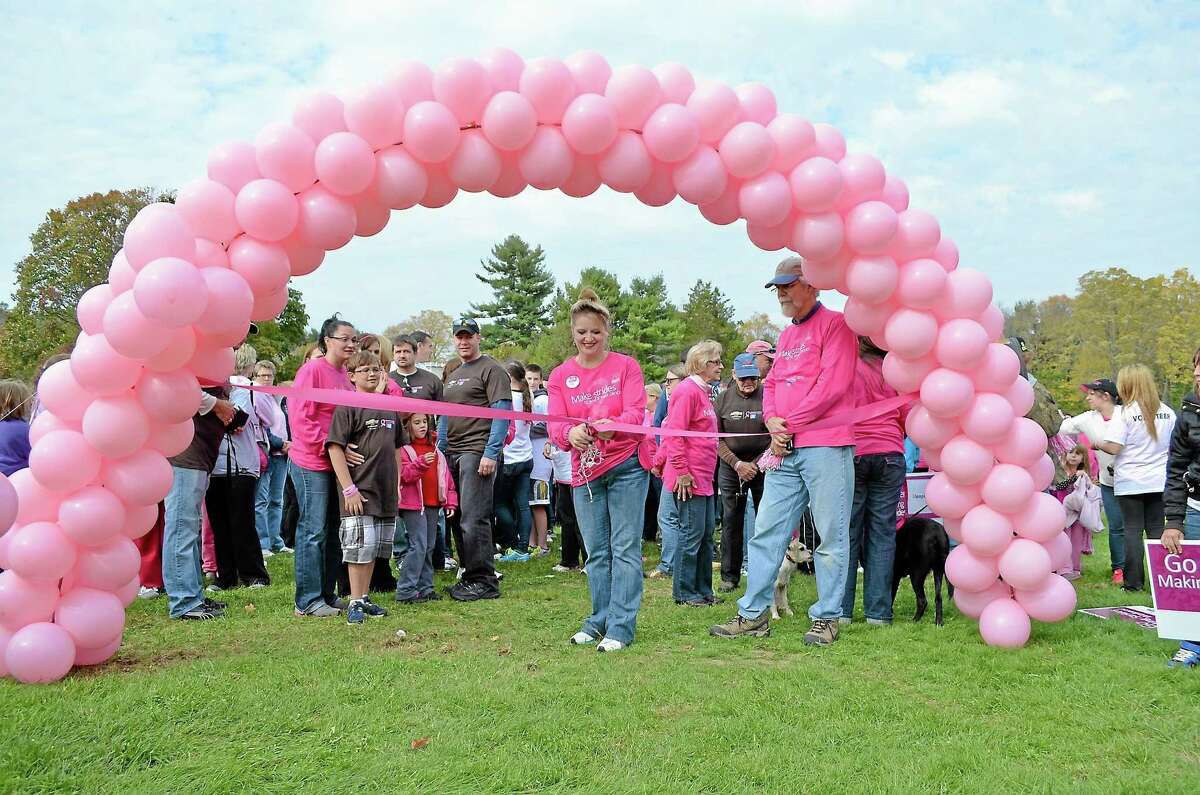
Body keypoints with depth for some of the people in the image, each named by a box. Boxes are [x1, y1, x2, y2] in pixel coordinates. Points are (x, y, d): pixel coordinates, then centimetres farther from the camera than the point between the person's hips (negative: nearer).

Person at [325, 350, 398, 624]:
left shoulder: (389, 407, 13)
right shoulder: (347, 407, -7)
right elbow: (334, 448, -13)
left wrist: (397, 483, 15)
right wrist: (348, 489, -17)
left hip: (386, 491, 7)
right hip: (360, 491, -7)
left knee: (375, 548, 13)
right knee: (359, 547, -7)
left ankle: (364, 598, 23)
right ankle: (355, 603, 3)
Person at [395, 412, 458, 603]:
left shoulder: (435, 449, 17)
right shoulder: (403, 449, -4)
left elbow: (446, 476, 18)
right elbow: (403, 475, -15)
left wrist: (450, 500, 12)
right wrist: (421, 463, -29)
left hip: (433, 505, 7)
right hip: (413, 505, -7)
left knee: (429, 546, 11)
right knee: (418, 546, -12)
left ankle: (425, 587, 19)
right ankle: (405, 591, -7)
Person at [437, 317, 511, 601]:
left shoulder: (491, 369, -3)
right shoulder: (451, 375, 22)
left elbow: (502, 413, -11)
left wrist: (491, 453, -18)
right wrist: (440, 450, 17)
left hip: (477, 451, -8)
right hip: (452, 454, 9)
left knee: (473, 519, -11)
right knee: (457, 518, 10)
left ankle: (484, 580, -4)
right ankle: (470, 576, 19)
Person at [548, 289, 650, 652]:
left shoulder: (625, 366, -2)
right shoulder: (560, 376, 4)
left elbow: (636, 413, -13)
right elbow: (555, 426, -4)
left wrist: (612, 425, -35)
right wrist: (570, 434, -29)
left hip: (627, 467, -3)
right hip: (585, 471, 3)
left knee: (625, 548, -3)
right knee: (596, 551, 11)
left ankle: (621, 626, 1)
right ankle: (599, 620, 24)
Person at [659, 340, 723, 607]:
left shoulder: (704, 392, 17)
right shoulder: (687, 390, -13)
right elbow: (675, 433, -19)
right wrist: (682, 472, -20)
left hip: (704, 477, 10)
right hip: (689, 479, -10)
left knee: (707, 532, 13)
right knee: (692, 532, -4)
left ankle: (703, 589, 21)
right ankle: (684, 592, 6)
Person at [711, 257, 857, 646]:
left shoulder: (835, 324, -2)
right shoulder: (786, 336, 23)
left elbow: (833, 385, -12)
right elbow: (771, 385, 22)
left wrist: (789, 424, -8)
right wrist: (773, 421, 0)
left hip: (825, 446, -8)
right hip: (786, 452, 8)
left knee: (831, 536, -1)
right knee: (766, 532, 6)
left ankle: (827, 617, 8)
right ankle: (753, 614, 11)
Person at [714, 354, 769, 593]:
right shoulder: (723, 399, 3)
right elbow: (717, 439, 2)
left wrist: (756, 464, -10)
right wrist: (738, 464, -8)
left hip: (763, 465, -1)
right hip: (731, 465, 2)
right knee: (731, 521, 4)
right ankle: (730, 575, 14)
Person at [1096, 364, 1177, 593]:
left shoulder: (1125, 413, -12)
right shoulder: (1167, 412, 5)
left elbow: (1113, 447, -17)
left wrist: (1097, 444, 2)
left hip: (1130, 483, -4)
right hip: (1159, 481, 4)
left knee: (1133, 530, 1)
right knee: (1156, 529, 10)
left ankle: (1134, 582, 1)